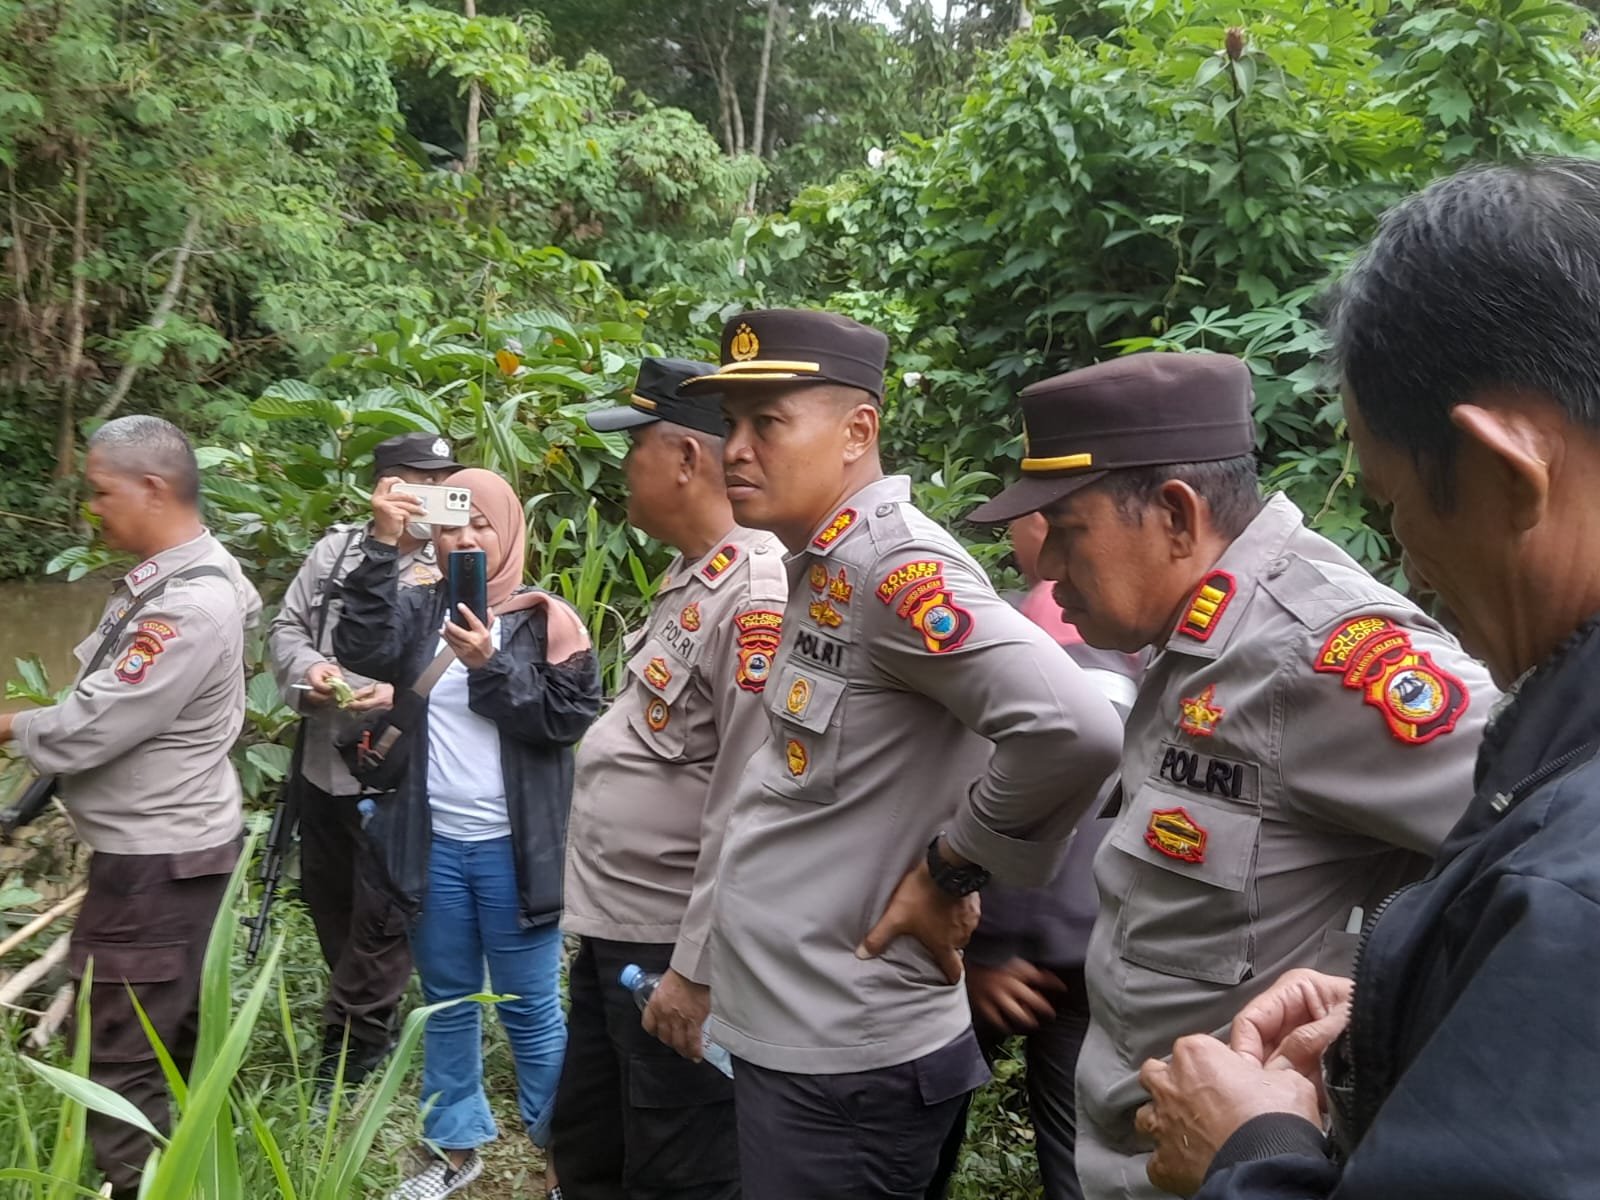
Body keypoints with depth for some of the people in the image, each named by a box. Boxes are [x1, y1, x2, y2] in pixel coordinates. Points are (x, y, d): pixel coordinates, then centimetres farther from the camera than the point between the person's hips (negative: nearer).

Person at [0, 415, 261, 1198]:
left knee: (120, 1054, 1)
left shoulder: (191, 605, -26)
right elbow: (108, 698, 12)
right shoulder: (165, 575, 6)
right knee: (180, 1025, 22)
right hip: (163, 843, 10)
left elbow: (94, 725, -23)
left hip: (157, 857, -10)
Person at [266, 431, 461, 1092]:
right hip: (322, 764, 5)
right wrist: (307, 668, -9)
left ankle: (353, 1042, 20)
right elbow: (285, 627, 11)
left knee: (379, 913, 1)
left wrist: (405, 695, -24)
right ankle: (370, 1011, 42)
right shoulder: (336, 549, 6)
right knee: (325, 895, 20)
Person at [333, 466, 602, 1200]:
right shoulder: (419, 611, 6)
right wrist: (382, 545, -20)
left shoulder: (545, 619, -3)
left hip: (514, 847, -3)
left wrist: (491, 665, -20)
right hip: (434, 844, 4)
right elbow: (361, 650, -13)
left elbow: (570, 718, -10)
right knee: (446, 1003, 17)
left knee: (530, 1008, 6)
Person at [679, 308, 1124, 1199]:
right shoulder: (819, 568, 7)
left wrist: (947, 870, -18)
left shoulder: (892, 563, -20)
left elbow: (1075, 730, -31)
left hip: (846, 1057, -9)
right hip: (779, 1030, 9)